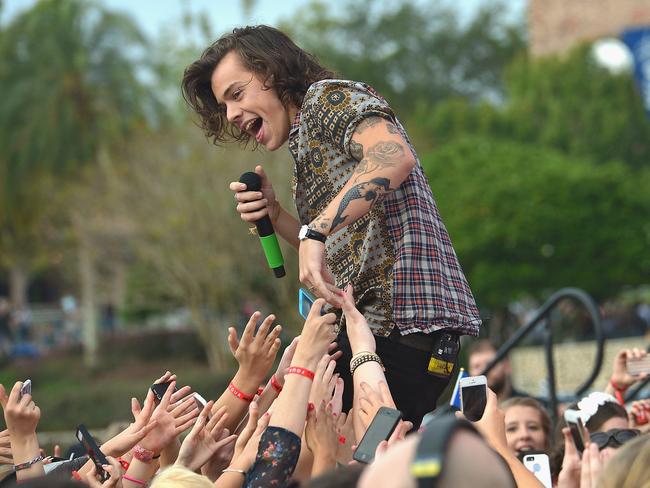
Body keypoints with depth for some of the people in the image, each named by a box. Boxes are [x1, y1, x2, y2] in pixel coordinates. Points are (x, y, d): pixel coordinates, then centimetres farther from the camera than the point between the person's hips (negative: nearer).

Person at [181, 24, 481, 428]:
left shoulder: (328, 96, -2)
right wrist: (274, 216, 9)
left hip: (400, 317, -10)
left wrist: (315, 231, -28)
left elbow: (394, 156, -23)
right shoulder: (307, 144, 26)